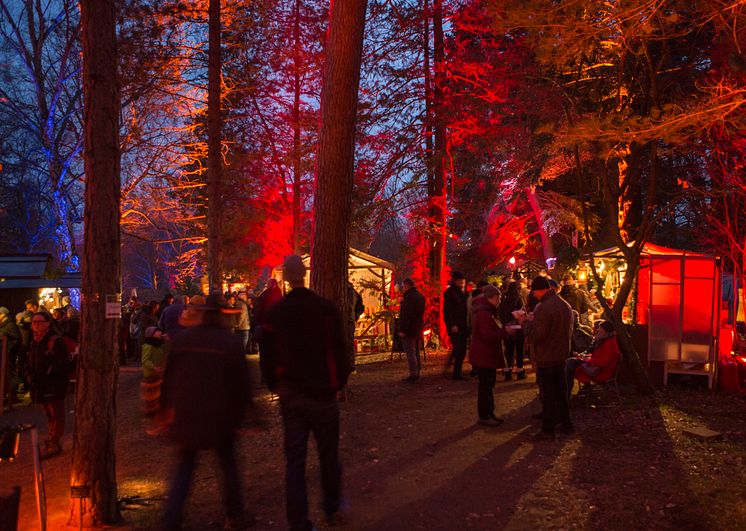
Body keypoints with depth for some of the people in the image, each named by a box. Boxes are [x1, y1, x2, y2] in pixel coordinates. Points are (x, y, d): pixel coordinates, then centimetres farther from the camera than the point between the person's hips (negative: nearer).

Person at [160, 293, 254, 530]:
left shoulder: (181, 339, -2)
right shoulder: (232, 342, -8)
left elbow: (168, 379, 4)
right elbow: (242, 383, -5)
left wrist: (166, 412, 14)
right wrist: (240, 414, 8)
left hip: (186, 415, 2)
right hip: (221, 416, -1)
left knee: (183, 467, 13)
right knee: (228, 464, 17)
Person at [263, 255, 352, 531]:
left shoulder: (275, 313, -3)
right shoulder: (327, 308, -10)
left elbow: (268, 356, 3)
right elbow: (339, 351, -5)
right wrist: (339, 382, 8)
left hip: (290, 396, 2)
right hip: (322, 394, -2)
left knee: (294, 460, 7)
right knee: (328, 455, 15)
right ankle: (332, 508, 31)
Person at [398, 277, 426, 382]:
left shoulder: (409, 297, -19)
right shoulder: (420, 296, 13)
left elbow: (406, 315, -22)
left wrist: (402, 330, -21)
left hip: (409, 330, -10)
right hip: (418, 328, 10)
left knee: (410, 352, -7)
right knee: (416, 351, 17)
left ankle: (413, 374, -7)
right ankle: (417, 373, 24)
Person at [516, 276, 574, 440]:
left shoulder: (543, 308, -22)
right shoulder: (565, 305, 6)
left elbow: (535, 336, -24)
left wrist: (525, 322, -6)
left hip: (546, 359, -8)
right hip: (561, 355, 8)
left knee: (547, 395, 0)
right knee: (561, 392, 19)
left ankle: (548, 430, 7)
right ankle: (566, 424, 28)